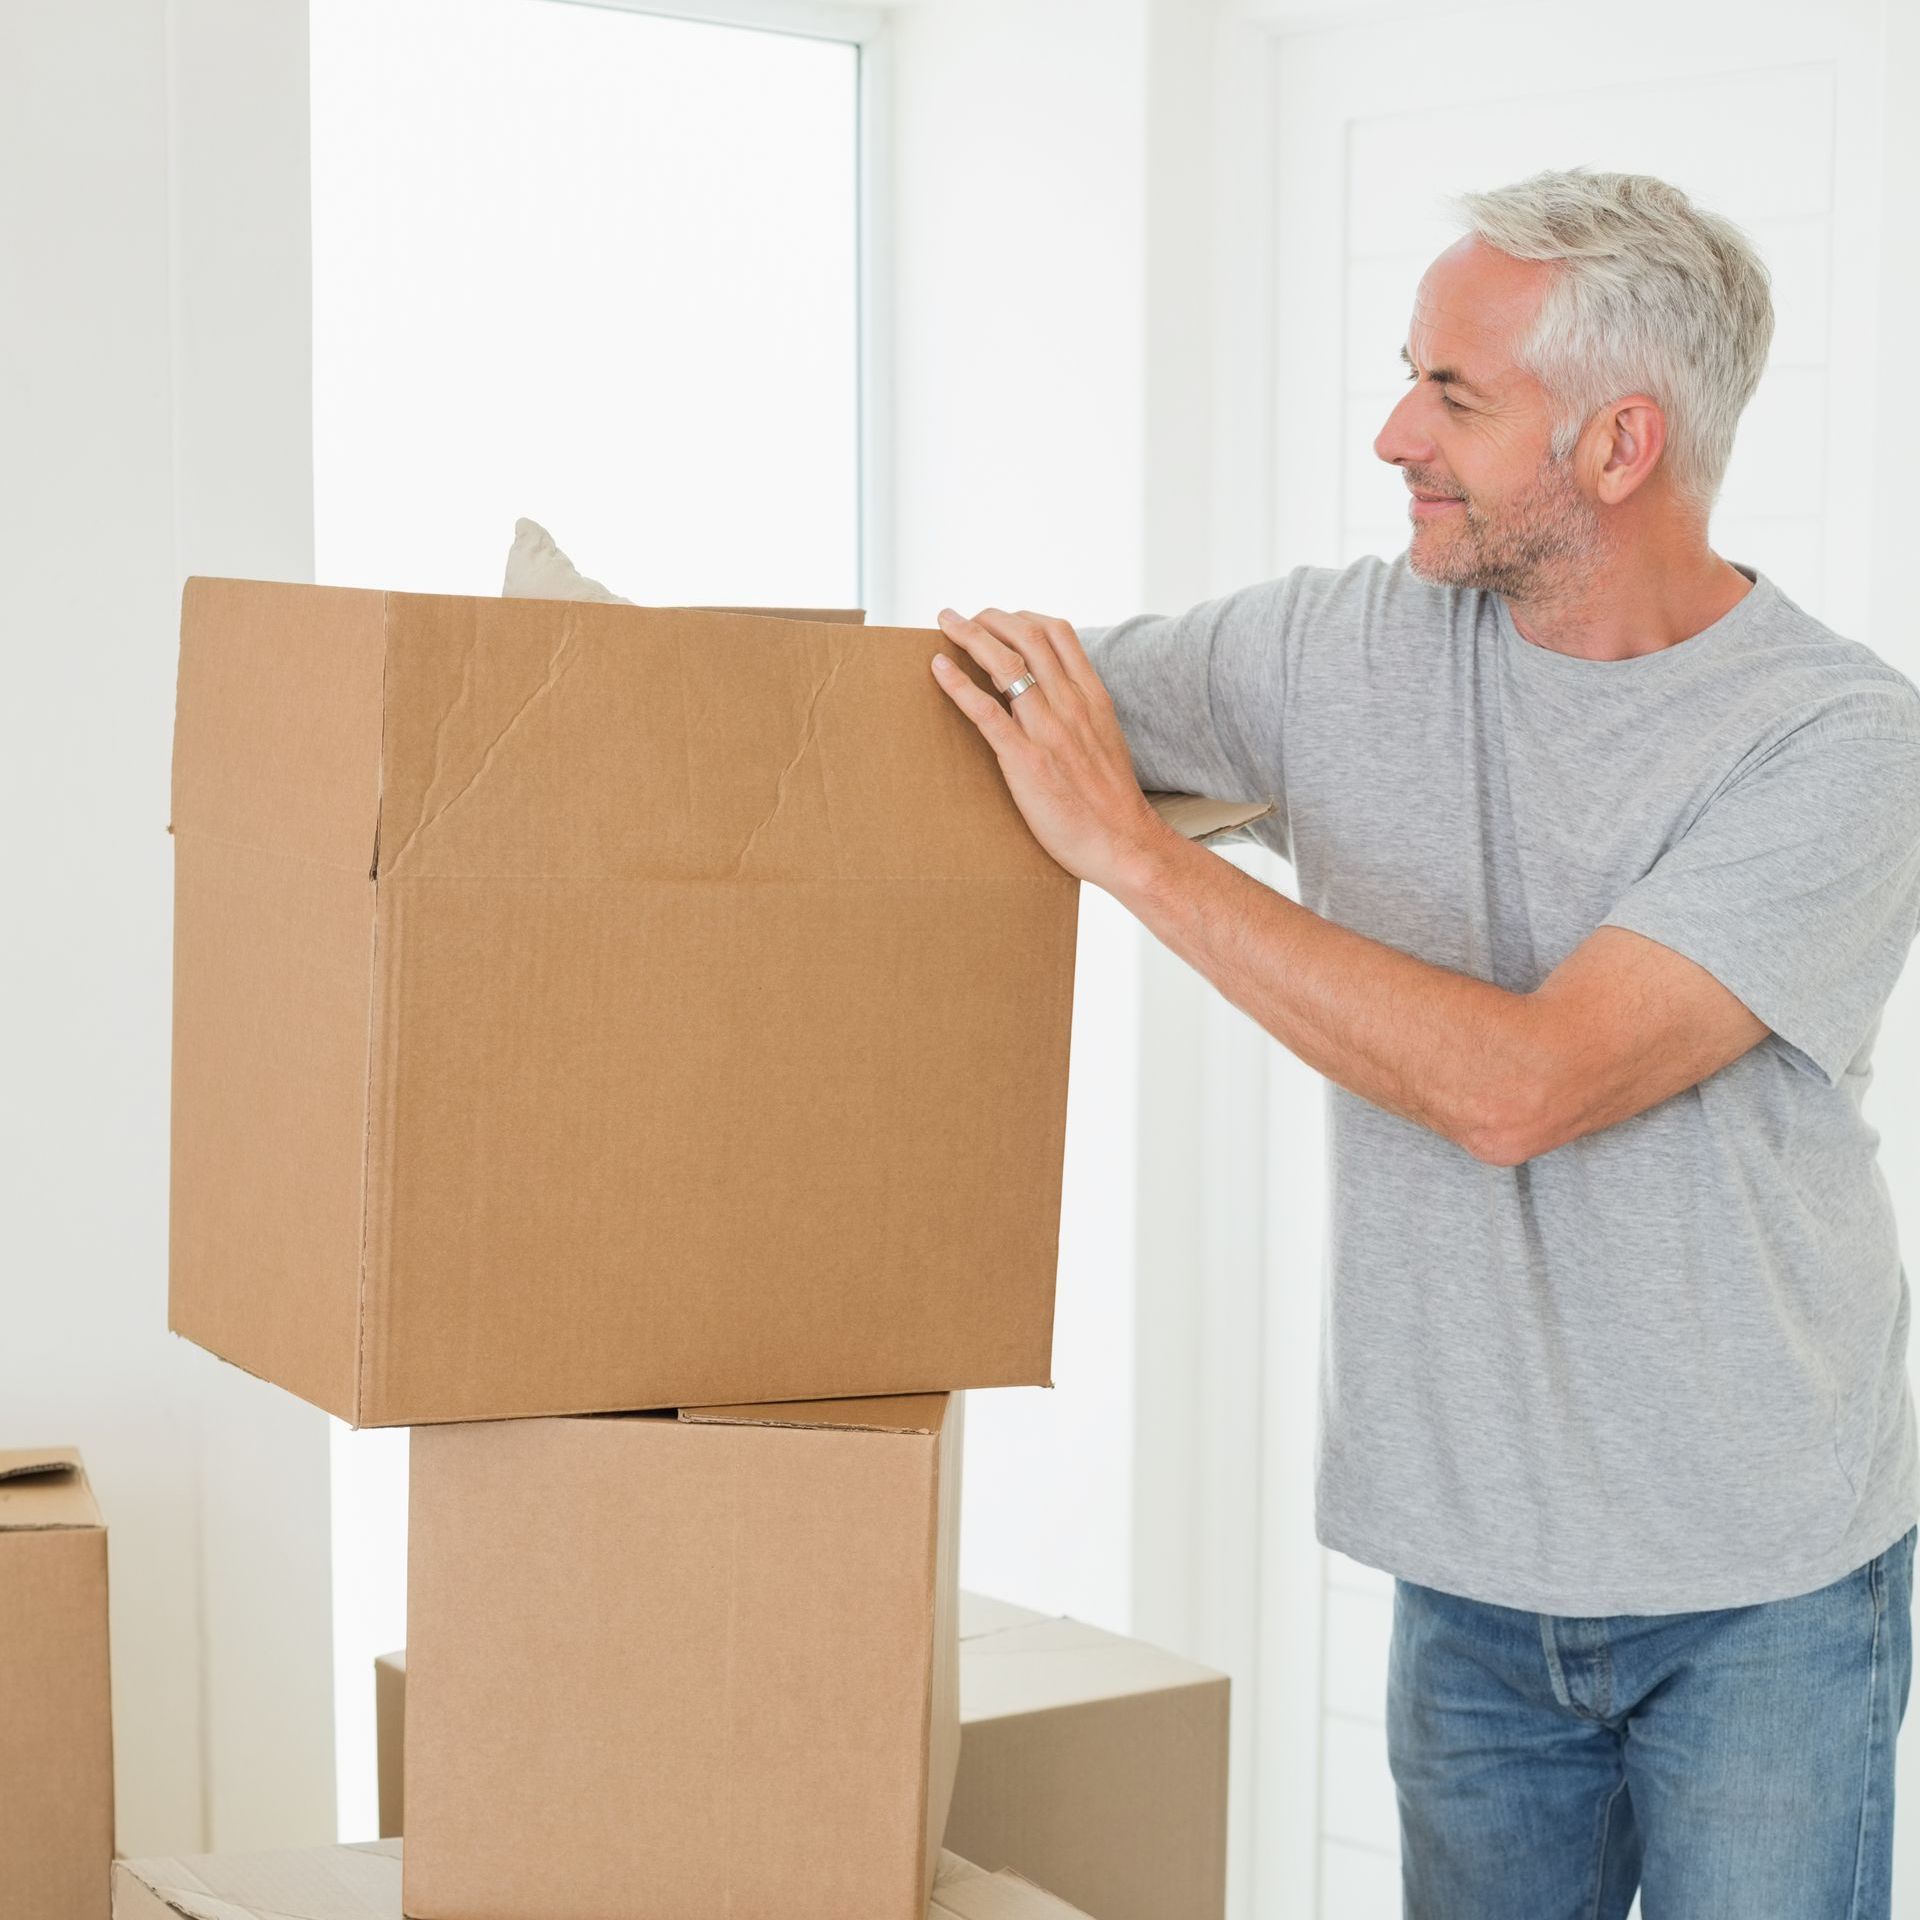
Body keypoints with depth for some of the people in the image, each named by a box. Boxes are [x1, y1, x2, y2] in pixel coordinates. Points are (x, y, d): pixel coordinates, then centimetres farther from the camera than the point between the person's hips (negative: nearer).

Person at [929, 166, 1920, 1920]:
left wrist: (1134, 849, -23)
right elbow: (930, 714, 7)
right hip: (1473, 1567, 4)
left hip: (1763, 1590, -4)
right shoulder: (1350, 646, -1)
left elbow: (1517, 1083, -26)